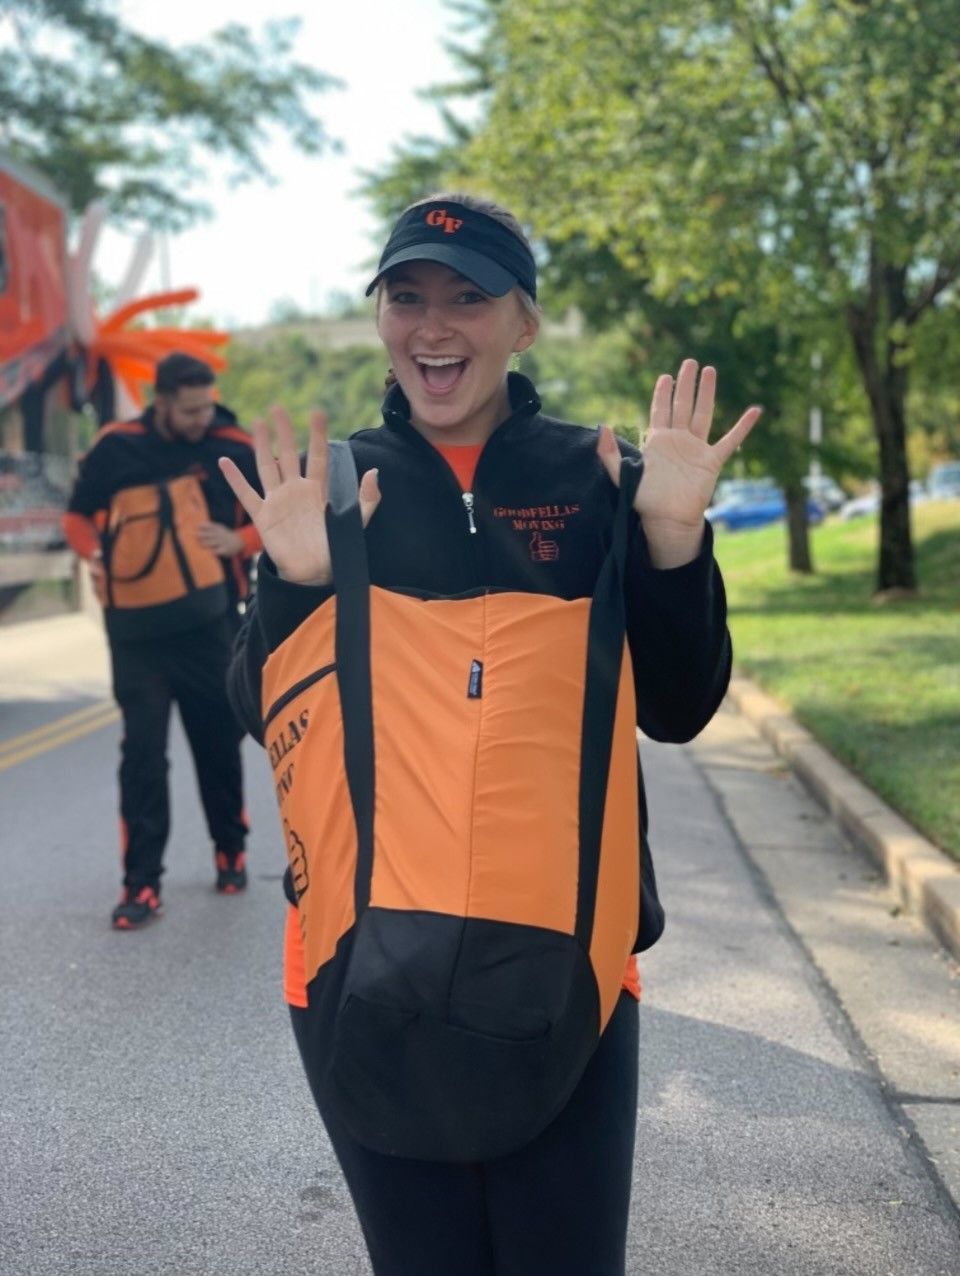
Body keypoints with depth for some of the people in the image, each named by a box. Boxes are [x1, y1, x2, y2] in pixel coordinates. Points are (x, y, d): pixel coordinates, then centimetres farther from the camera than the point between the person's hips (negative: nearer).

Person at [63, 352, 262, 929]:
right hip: (137, 628, 0)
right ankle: (142, 882, 3)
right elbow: (79, 513, 10)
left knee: (219, 744, 12)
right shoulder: (116, 448, -3)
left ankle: (231, 852, 33)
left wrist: (239, 540, -13)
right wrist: (95, 553, -10)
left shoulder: (234, 449, -4)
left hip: (210, 625, 0)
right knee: (142, 755, -2)